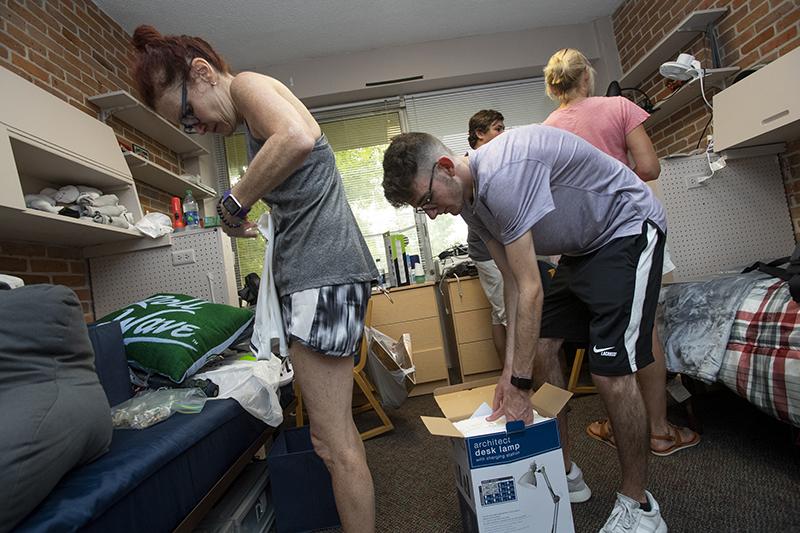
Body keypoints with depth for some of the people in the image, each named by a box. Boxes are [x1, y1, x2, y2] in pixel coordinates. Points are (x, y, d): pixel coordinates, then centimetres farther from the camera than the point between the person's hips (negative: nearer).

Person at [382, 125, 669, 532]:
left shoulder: (502, 174, -32)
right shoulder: (470, 200, -2)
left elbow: (530, 289, -30)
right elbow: (513, 283, -1)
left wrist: (520, 384, -23)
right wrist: (510, 369, -4)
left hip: (629, 228, -9)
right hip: (582, 247, 9)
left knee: (610, 371, -16)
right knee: (541, 347, 6)